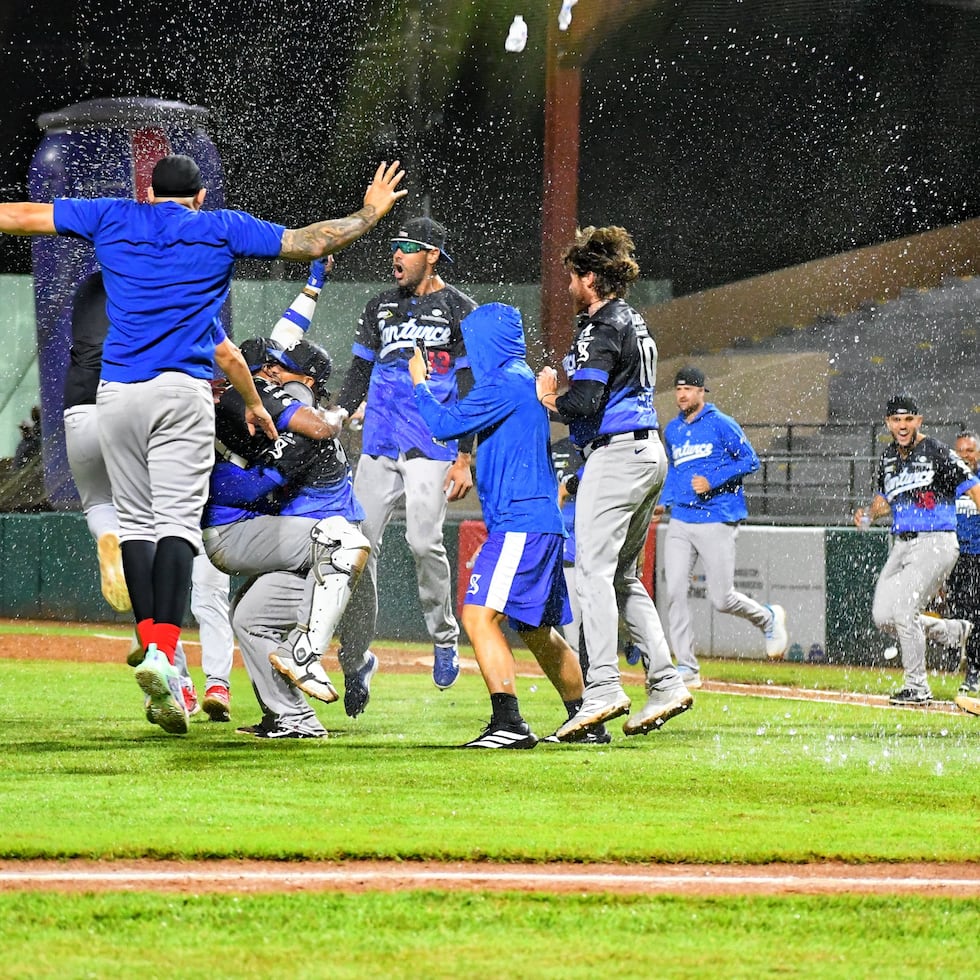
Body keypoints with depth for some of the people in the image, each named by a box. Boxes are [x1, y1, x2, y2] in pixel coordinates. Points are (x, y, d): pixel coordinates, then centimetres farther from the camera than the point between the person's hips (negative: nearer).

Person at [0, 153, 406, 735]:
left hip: (116, 392, 2)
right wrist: (372, 212, 27)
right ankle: (163, 653, -25)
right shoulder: (222, 229, 10)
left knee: (136, 521, 11)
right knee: (177, 520, -8)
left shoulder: (111, 219, 14)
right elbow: (311, 242, 13)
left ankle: (154, 647, 2)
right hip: (182, 390, -2)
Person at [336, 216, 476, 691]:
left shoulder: (458, 310, -2)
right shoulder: (381, 307, 14)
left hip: (432, 449, -5)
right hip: (379, 446, 5)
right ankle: (356, 654, 4)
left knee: (423, 541, -17)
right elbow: (359, 376, 19)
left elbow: (472, 392, -5)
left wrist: (466, 459, -11)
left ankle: (444, 637, 4)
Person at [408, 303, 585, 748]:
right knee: (538, 631, 20)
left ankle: (509, 723, -27)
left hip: (520, 523, -11)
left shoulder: (506, 383, -12)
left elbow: (445, 423, -12)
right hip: (540, 523, 11)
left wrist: (419, 383, 3)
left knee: (479, 614, -19)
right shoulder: (523, 379, 18)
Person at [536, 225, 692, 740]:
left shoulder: (601, 329, -11)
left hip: (616, 454, -10)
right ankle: (666, 682, 8)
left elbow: (585, 402, -21)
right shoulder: (633, 322, 19)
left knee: (593, 568, -13)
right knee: (622, 577, 13)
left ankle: (603, 687, -22)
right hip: (649, 453, 10)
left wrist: (550, 397, -2)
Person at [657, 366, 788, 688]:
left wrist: (712, 481, -15)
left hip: (717, 521, -6)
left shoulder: (721, 424, -5)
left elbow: (750, 460, -7)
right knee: (675, 593, -7)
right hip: (680, 522, 6)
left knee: (722, 600, -6)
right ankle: (687, 667, -2)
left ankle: (768, 618, 25)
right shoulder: (672, 430, 14)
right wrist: (664, 501, 12)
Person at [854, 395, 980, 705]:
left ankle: (917, 687, -4)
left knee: (903, 610, -17)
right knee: (883, 617, 1)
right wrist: (869, 514, 5)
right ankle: (950, 630, 22)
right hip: (901, 546, 7)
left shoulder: (937, 453, -8)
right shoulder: (888, 459, 12)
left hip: (936, 543, -7)